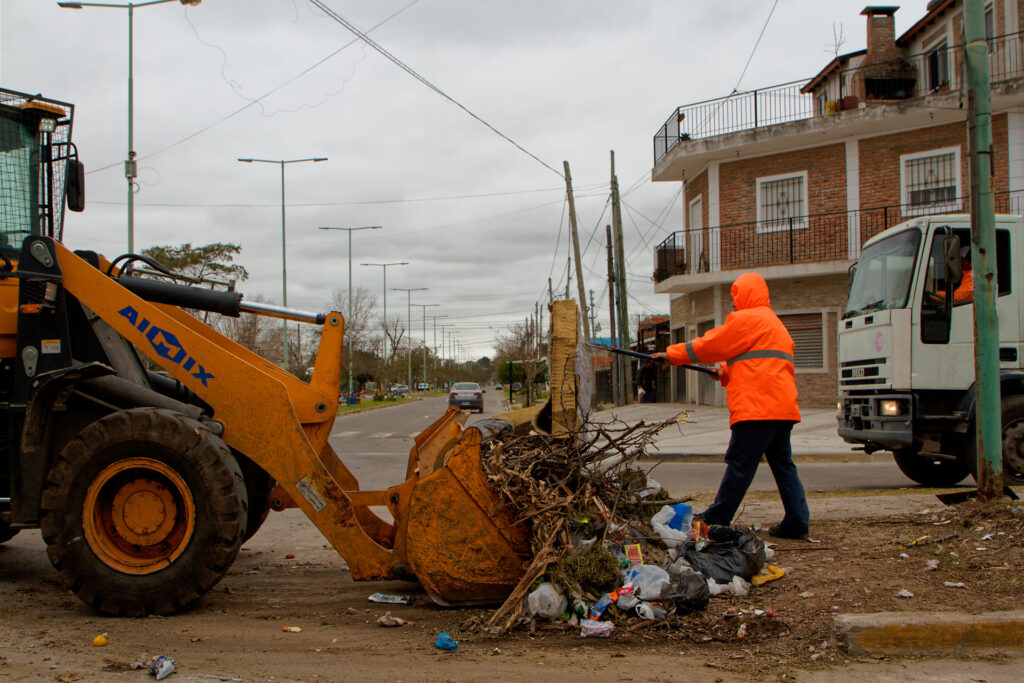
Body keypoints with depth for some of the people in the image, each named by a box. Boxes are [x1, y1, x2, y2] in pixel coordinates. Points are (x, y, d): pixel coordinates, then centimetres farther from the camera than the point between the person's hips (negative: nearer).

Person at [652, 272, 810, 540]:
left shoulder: (746, 319, -4)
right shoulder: (774, 323, 26)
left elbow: (709, 345, 0)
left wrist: (671, 354, 9)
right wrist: (727, 371, 25)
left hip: (757, 406, -9)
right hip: (783, 406, 9)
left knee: (739, 463, -5)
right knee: (782, 462, 9)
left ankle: (715, 520, 2)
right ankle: (797, 521, 4)